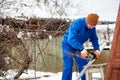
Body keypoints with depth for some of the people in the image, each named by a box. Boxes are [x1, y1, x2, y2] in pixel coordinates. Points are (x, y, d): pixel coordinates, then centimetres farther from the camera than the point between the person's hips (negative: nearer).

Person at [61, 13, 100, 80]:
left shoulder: (92, 28, -11)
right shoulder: (76, 24, -31)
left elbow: (94, 39, 0)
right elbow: (71, 39, -38)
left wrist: (97, 49, -15)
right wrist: (82, 49, -43)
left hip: (78, 46, 6)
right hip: (68, 44, -6)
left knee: (84, 65, 5)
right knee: (68, 66, -12)